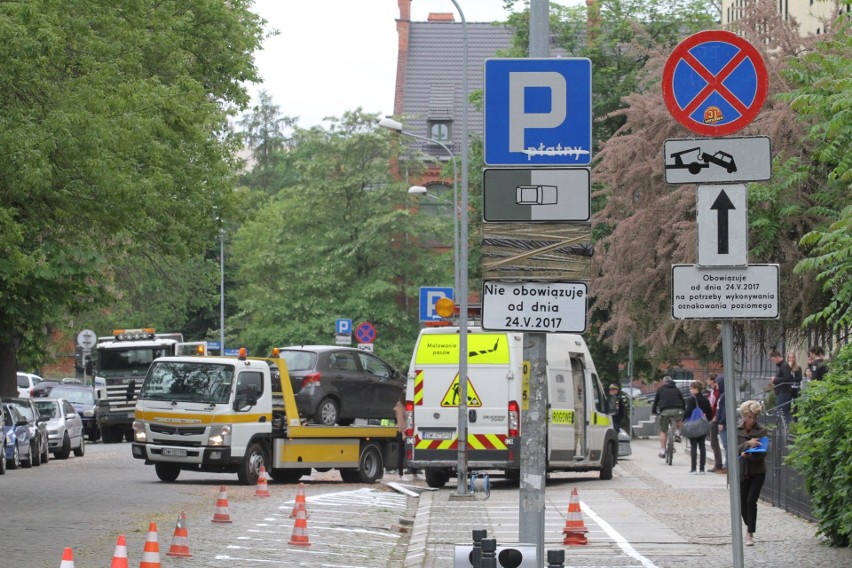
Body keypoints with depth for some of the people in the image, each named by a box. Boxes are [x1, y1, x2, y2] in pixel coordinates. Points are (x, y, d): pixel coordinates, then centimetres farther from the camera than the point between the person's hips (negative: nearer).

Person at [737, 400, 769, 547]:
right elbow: (734, 449, -9)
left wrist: (749, 455, -25)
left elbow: (763, 453, -8)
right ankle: (749, 526, 34)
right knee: (742, 502, 8)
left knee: (751, 501, -11)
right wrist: (748, 444, -25)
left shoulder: (762, 431, -3)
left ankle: (750, 534, -5)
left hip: (757, 471, -2)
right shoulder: (736, 430, 0)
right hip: (741, 471, 2)